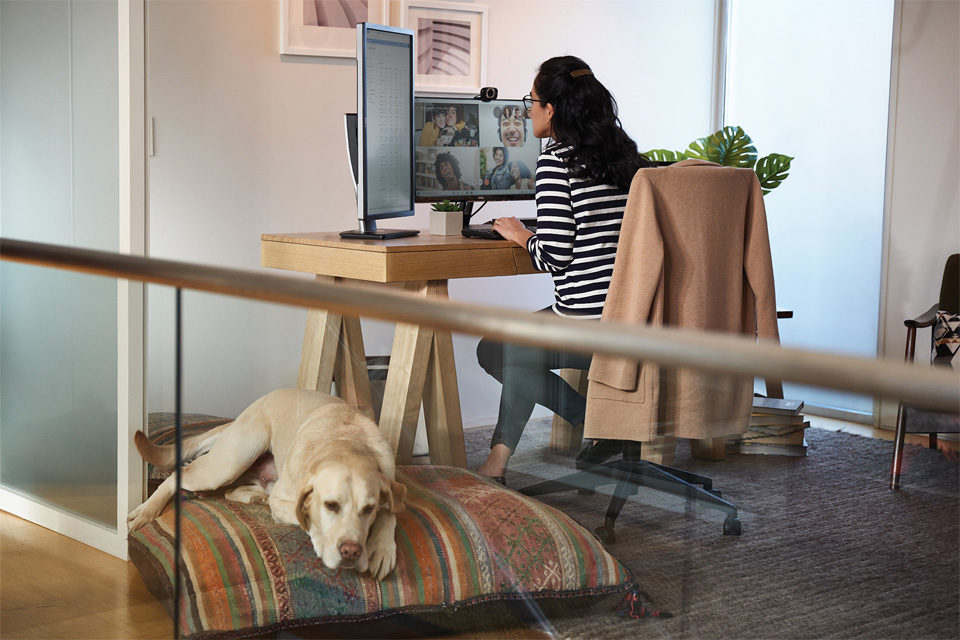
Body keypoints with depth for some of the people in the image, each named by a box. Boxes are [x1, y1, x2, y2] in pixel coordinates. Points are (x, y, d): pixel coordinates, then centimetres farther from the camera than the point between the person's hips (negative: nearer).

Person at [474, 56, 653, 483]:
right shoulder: (626, 155, 10)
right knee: (522, 343, 28)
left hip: (587, 326, -8)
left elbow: (553, 254, -18)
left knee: (494, 349, 18)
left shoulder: (557, 160, -13)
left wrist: (520, 235, 3)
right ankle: (500, 458, 28)